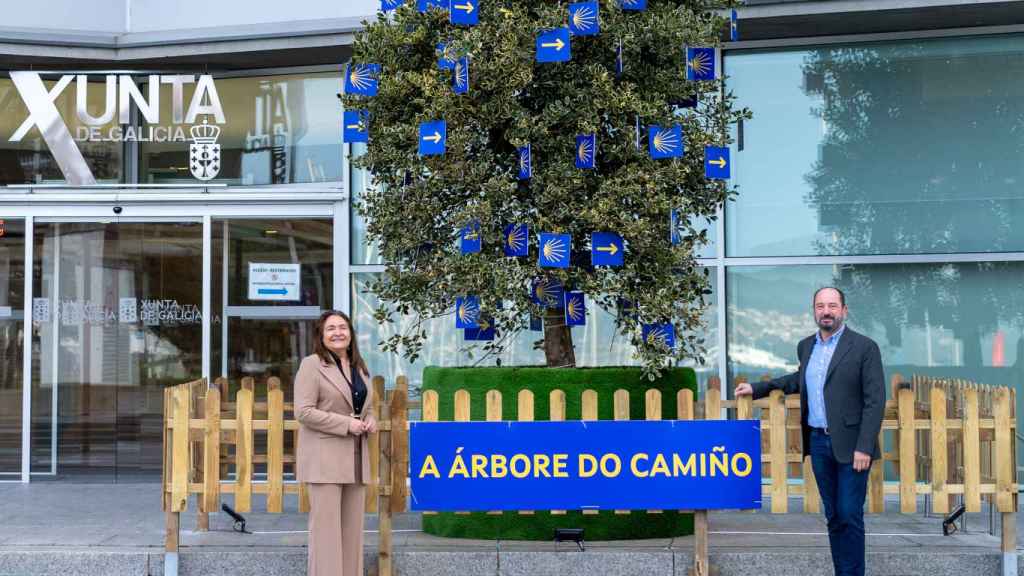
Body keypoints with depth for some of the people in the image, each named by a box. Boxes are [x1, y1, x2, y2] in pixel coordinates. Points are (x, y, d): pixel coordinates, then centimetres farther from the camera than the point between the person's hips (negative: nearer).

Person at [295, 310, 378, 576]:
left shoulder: (358, 367, 17)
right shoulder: (312, 364, -4)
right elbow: (303, 411, -13)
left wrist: (371, 421, 2)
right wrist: (346, 424, -17)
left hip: (355, 459, 7)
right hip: (324, 459, -7)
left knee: (352, 527, 6)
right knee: (326, 527, -7)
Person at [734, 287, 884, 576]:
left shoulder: (864, 347, -7)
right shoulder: (806, 346, 12)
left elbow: (875, 400, -10)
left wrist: (864, 447, -16)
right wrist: (758, 388, 27)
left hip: (850, 444, -5)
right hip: (818, 442, 5)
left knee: (850, 516, -5)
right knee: (833, 517, 10)